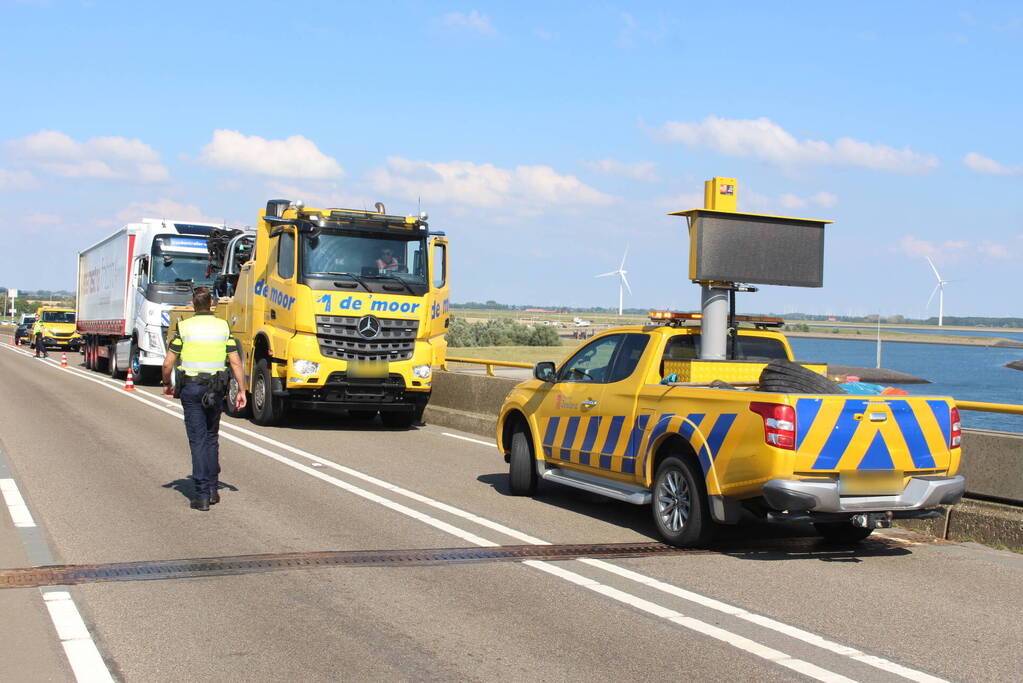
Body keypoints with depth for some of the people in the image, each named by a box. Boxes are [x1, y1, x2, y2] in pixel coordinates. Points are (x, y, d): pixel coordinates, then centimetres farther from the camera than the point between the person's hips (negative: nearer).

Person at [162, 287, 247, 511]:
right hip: (216, 389, 2)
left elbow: (168, 363, -3)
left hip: (191, 387, -2)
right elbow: (235, 362, -1)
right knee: (212, 438, 18)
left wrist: (167, 384, 14)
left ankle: (202, 495, -3)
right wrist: (241, 390, 4)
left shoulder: (184, 327, -4)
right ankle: (213, 488, 18)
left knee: (197, 440, 0)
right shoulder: (223, 327, 2)